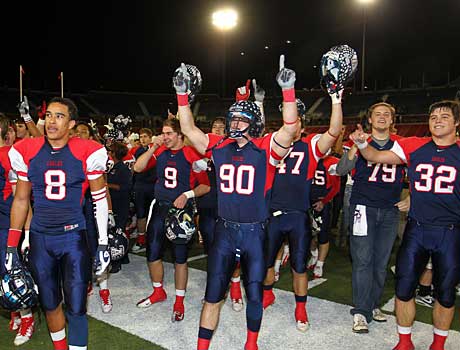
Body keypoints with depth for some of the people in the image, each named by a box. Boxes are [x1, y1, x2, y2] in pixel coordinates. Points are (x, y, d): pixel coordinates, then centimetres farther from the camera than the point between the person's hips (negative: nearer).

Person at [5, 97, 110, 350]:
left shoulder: (87, 152, -8)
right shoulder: (26, 152, 1)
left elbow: (100, 199, -1)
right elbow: (21, 200, 10)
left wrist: (103, 244, -3)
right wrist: (11, 246, 9)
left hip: (73, 236, -3)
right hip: (40, 237, 3)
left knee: (76, 307, 1)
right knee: (50, 303, 16)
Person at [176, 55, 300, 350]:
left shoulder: (266, 148, -7)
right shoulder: (219, 147, 2)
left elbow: (290, 129, -21)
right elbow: (188, 129, 4)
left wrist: (288, 90, -29)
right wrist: (182, 94, -4)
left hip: (255, 232, -2)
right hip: (225, 230, 2)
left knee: (255, 294, 15)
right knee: (213, 294, 9)